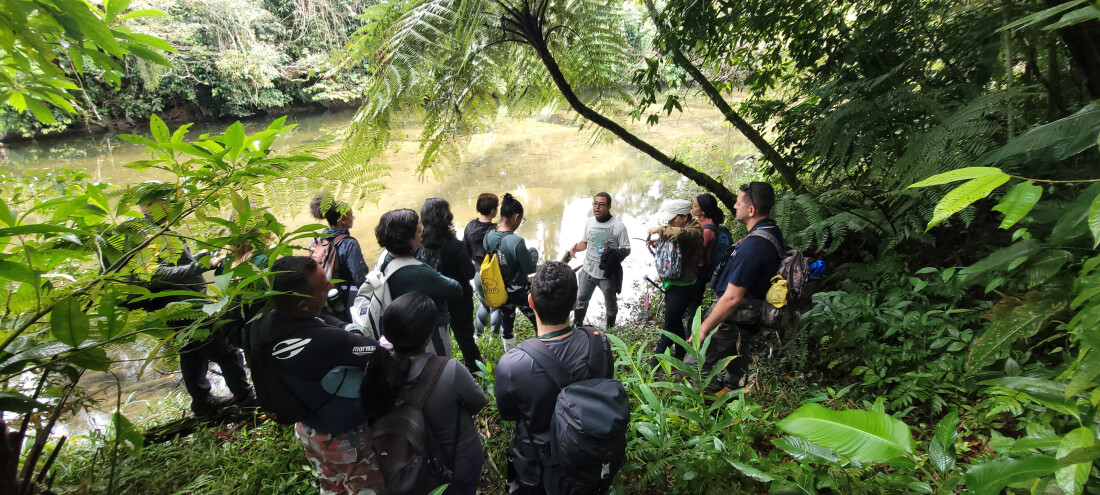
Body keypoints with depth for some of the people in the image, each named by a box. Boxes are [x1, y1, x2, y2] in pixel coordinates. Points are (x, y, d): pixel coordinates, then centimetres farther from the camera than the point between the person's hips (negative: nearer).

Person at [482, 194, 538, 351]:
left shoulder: (488, 237, -8)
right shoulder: (516, 241, -28)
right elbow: (530, 269, -19)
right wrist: (534, 252, 0)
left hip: (500, 291, 6)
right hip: (520, 292, -6)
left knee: (506, 325, 22)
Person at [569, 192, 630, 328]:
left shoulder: (618, 226, -15)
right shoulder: (589, 223, -1)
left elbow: (627, 250, -10)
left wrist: (616, 253, -31)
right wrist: (575, 248, -7)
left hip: (608, 274, -4)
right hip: (587, 271, 4)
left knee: (610, 304, 16)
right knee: (581, 300, 19)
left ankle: (610, 328, 41)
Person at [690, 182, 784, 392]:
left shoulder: (752, 246, -28)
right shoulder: (773, 233, 2)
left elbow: (732, 298, -28)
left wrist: (703, 329, -20)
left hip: (730, 323, -10)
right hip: (751, 321, 10)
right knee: (734, 377, 23)